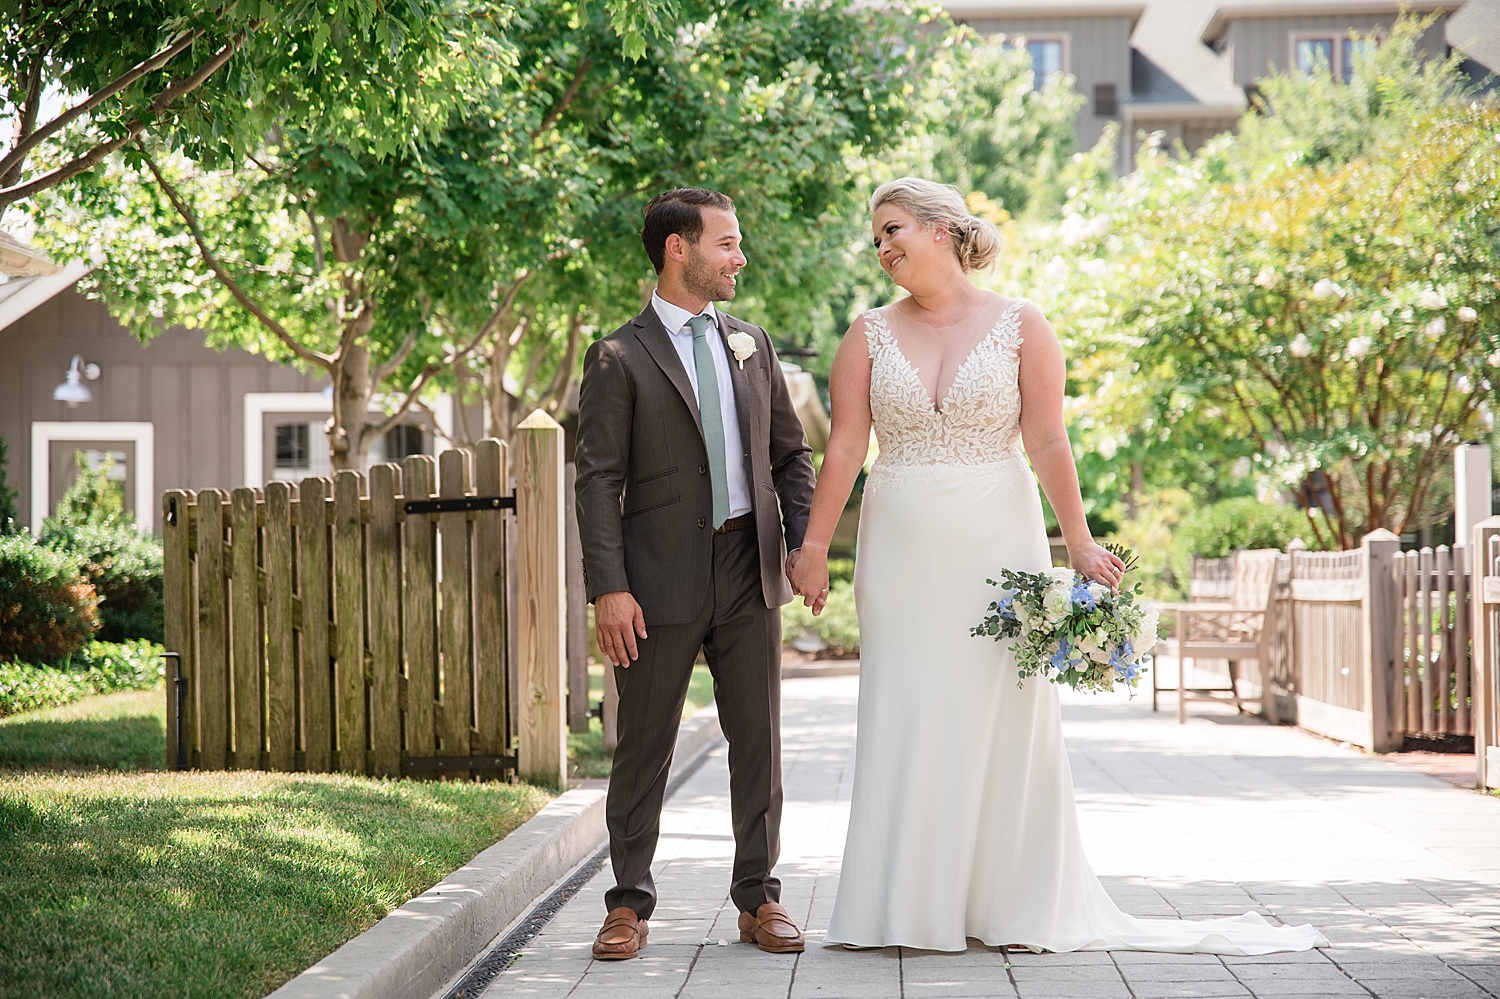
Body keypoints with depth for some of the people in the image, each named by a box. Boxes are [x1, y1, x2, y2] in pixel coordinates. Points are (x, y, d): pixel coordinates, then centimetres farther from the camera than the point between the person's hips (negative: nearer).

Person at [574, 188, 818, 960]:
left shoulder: (751, 345, 12)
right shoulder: (620, 359, -4)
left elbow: (790, 454, 15)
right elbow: (598, 482, -7)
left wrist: (806, 543, 0)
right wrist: (610, 588, -15)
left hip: (750, 574, 4)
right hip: (662, 579, -4)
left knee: (758, 743, 7)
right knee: (643, 748, 4)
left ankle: (758, 898, 17)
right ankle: (629, 905, 13)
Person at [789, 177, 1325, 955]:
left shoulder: (1019, 326, 0)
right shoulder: (871, 336, 6)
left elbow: (1047, 443, -3)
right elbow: (843, 449, 1)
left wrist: (1079, 543, -8)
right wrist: (814, 548, -4)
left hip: (996, 545, -2)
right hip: (903, 554, 2)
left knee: (998, 717, 0)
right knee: (903, 723, 2)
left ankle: (1015, 904, 10)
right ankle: (907, 906, 9)